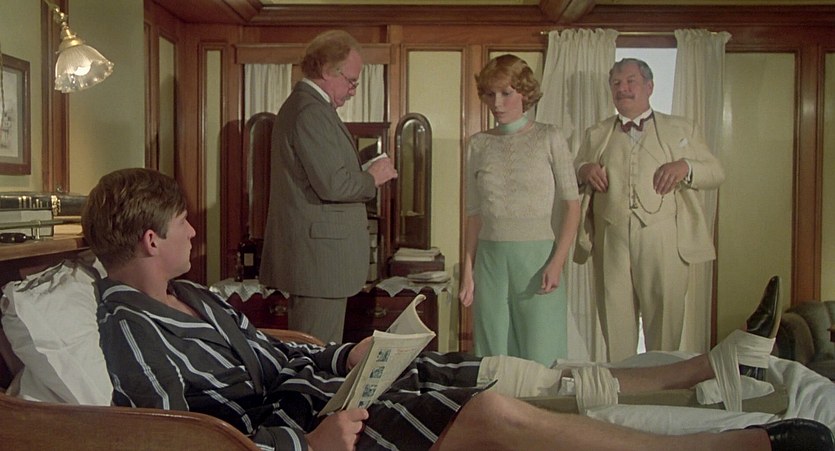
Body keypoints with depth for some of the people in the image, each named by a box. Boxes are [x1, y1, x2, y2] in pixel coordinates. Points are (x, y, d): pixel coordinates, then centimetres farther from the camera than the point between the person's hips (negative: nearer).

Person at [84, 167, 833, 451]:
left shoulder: (190, 295, 15)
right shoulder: (126, 327, -14)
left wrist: (345, 357, 7)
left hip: (310, 386, 10)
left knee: (510, 372, 1)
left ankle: (709, 365, 11)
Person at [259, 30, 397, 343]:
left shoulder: (300, 104, 18)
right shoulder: (312, 111, -16)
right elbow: (332, 185, -23)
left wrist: (365, 176, 12)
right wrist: (372, 178, -6)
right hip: (318, 258, -11)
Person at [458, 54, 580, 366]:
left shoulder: (549, 139, 1)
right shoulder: (478, 144, 9)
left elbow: (571, 204, -3)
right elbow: (474, 213, 12)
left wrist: (557, 262, -13)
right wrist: (467, 269, 7)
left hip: (538, 257, -3)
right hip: (491, 259, 3)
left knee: (540, 360, 0)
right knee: (493, 359, 6)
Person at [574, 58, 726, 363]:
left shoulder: (681, 130, 12)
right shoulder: (595, 135, 16)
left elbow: (717, 174, 10)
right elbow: (570, 175, 20)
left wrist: (686, 167, -10)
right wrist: (583, 170, -3)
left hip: (664, 244, -1)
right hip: (611, 243, 2)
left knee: (665, 321, 3)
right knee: (615, 321, 7)